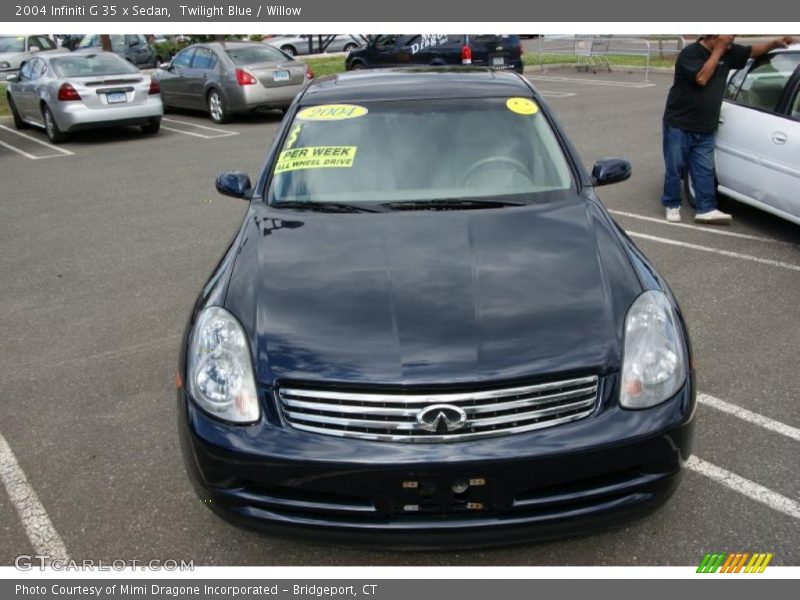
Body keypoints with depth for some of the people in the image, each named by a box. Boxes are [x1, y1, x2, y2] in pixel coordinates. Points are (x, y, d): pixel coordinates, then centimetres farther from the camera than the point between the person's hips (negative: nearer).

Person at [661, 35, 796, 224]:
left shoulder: (728, 52, 7)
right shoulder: (689, 53, -13)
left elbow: (752, 51, 20)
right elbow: (702, 78, -25)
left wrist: (775, 43, 4)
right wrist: (718, 50, -18)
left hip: (705, 129, 6)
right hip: (678, 125, -6)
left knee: (704, 170, 2)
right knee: (675, 168, 3)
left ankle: (706, 209, 2)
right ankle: (672, 205, 15)